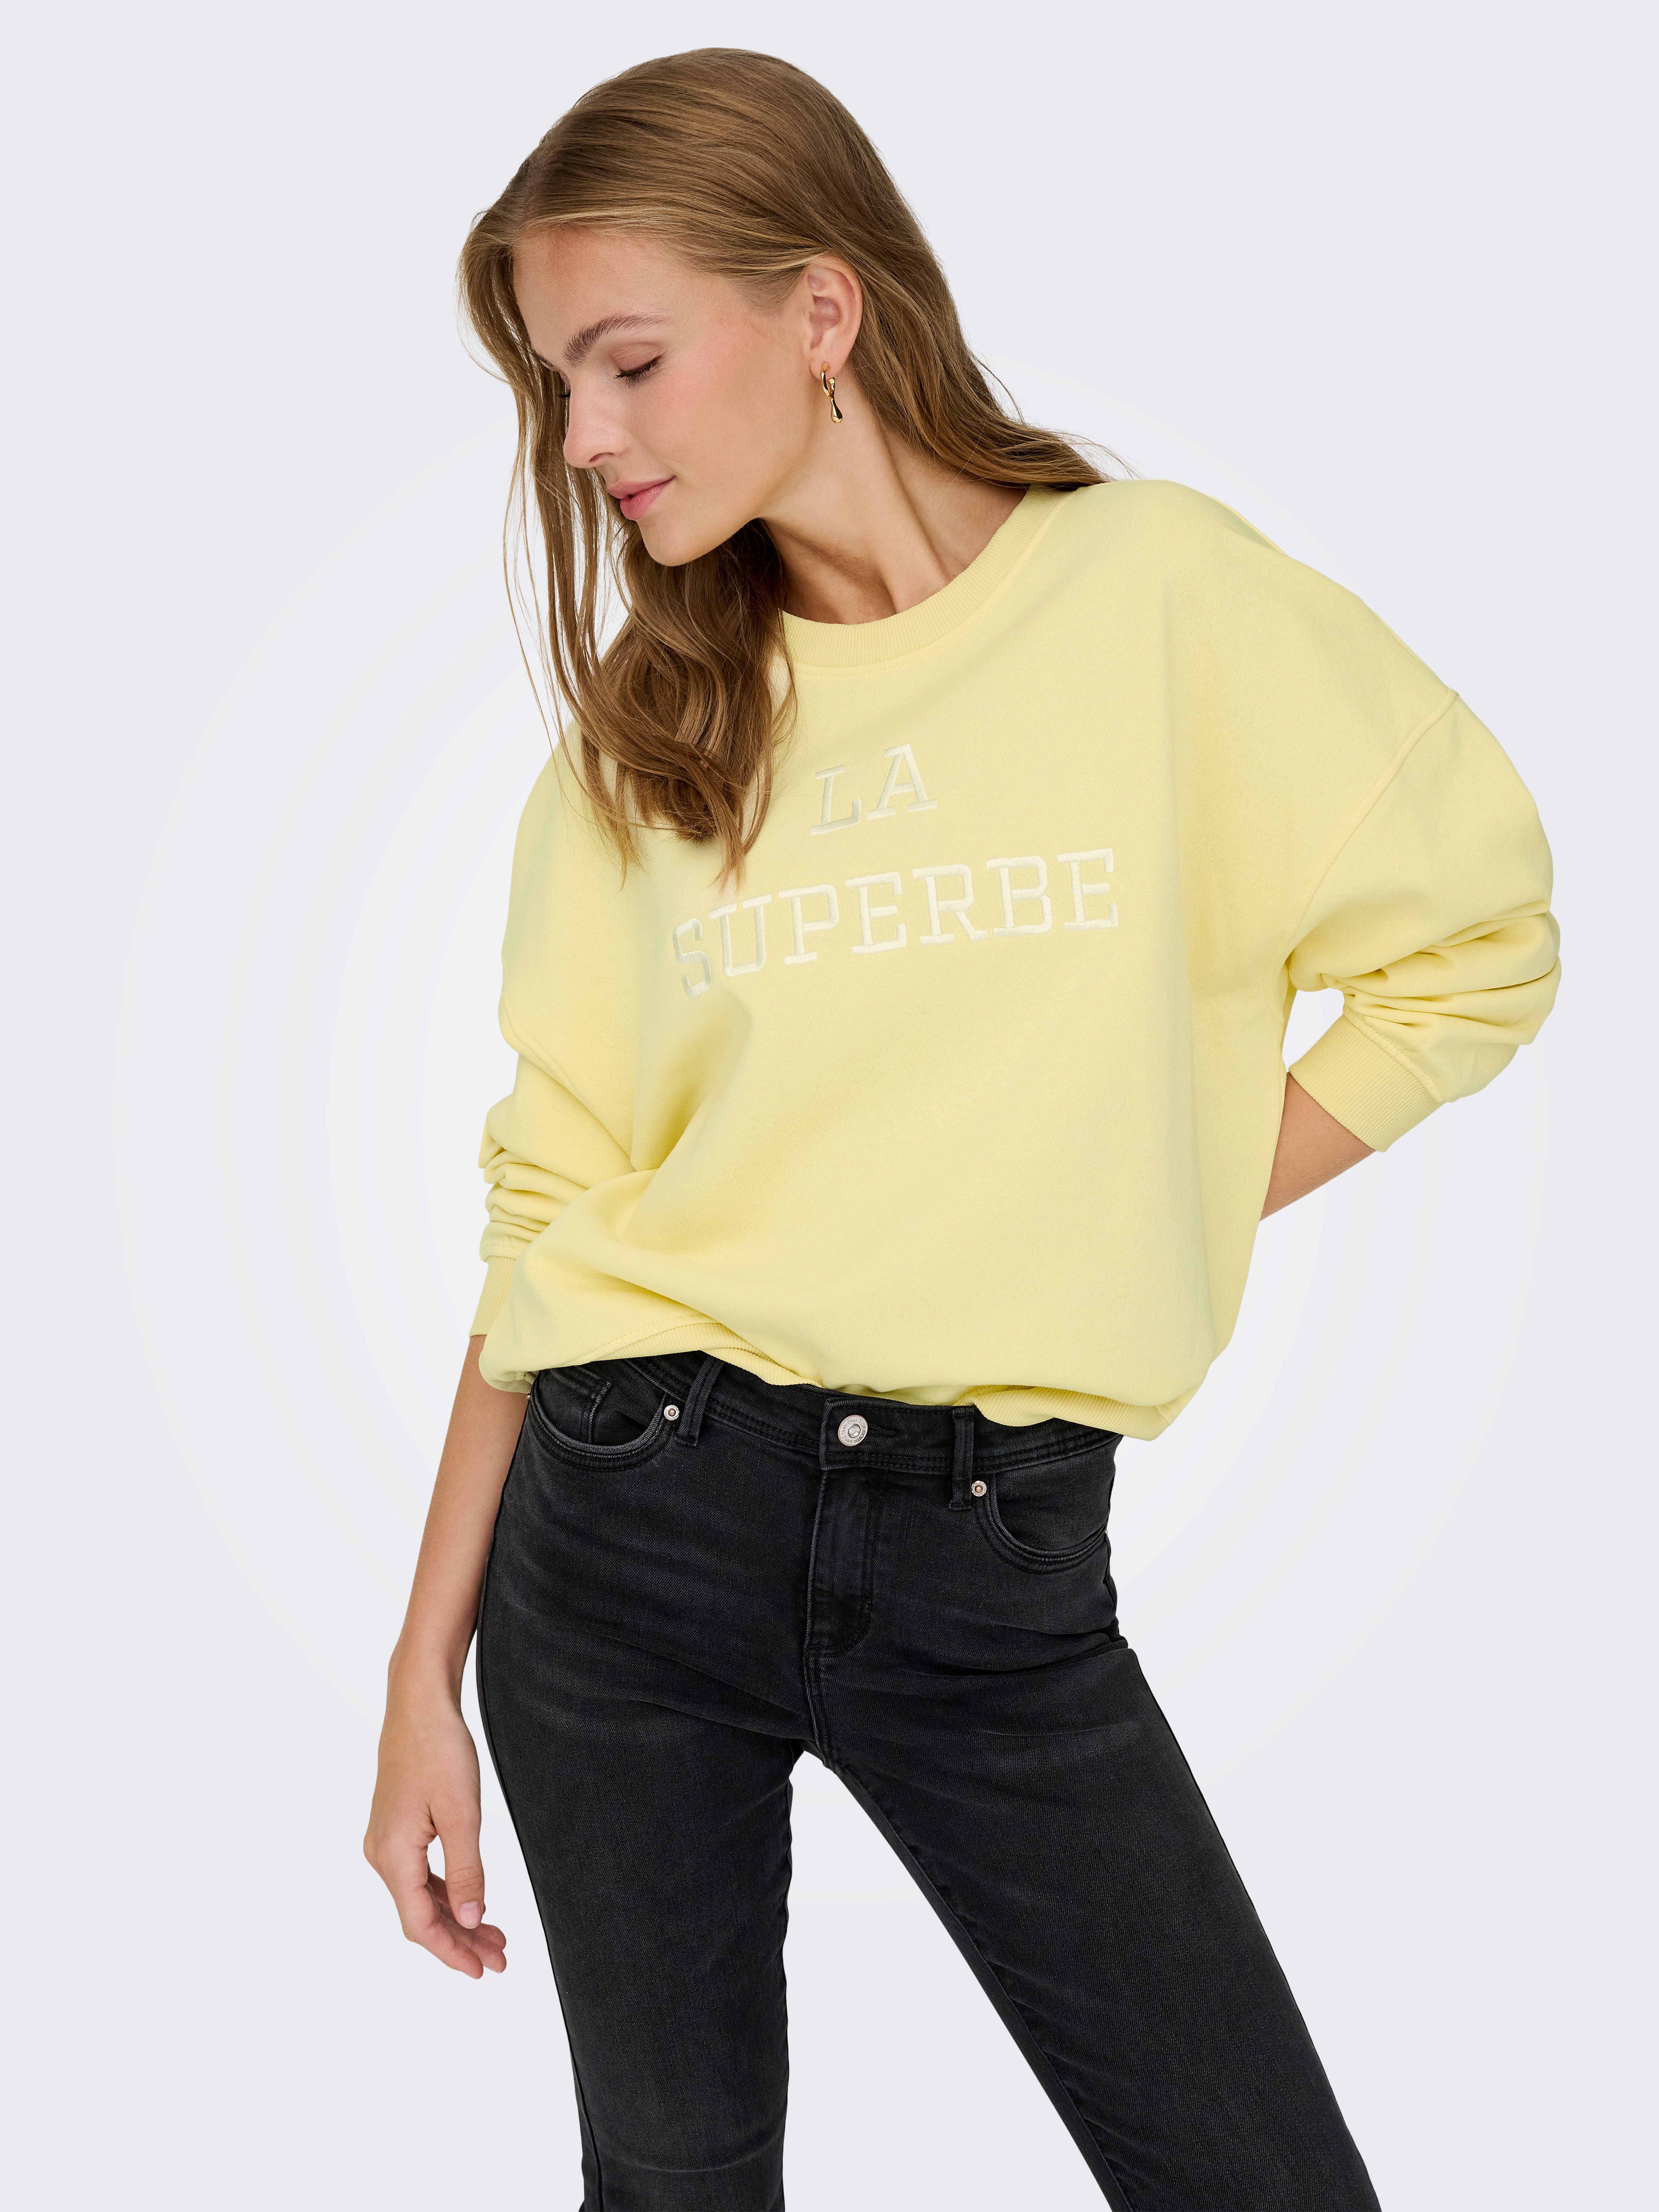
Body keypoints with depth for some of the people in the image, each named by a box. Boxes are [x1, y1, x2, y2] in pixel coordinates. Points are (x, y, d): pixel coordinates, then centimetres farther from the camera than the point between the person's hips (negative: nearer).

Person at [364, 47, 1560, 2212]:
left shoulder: (1157, 588, -2)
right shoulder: (644, 725, 6)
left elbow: (1478, 940, 3)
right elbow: (548, 1204, 5)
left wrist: (1160, 1220, -3)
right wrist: (424, 1675, 4)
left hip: (997, 1559, -2)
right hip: (631, 1519, 2)